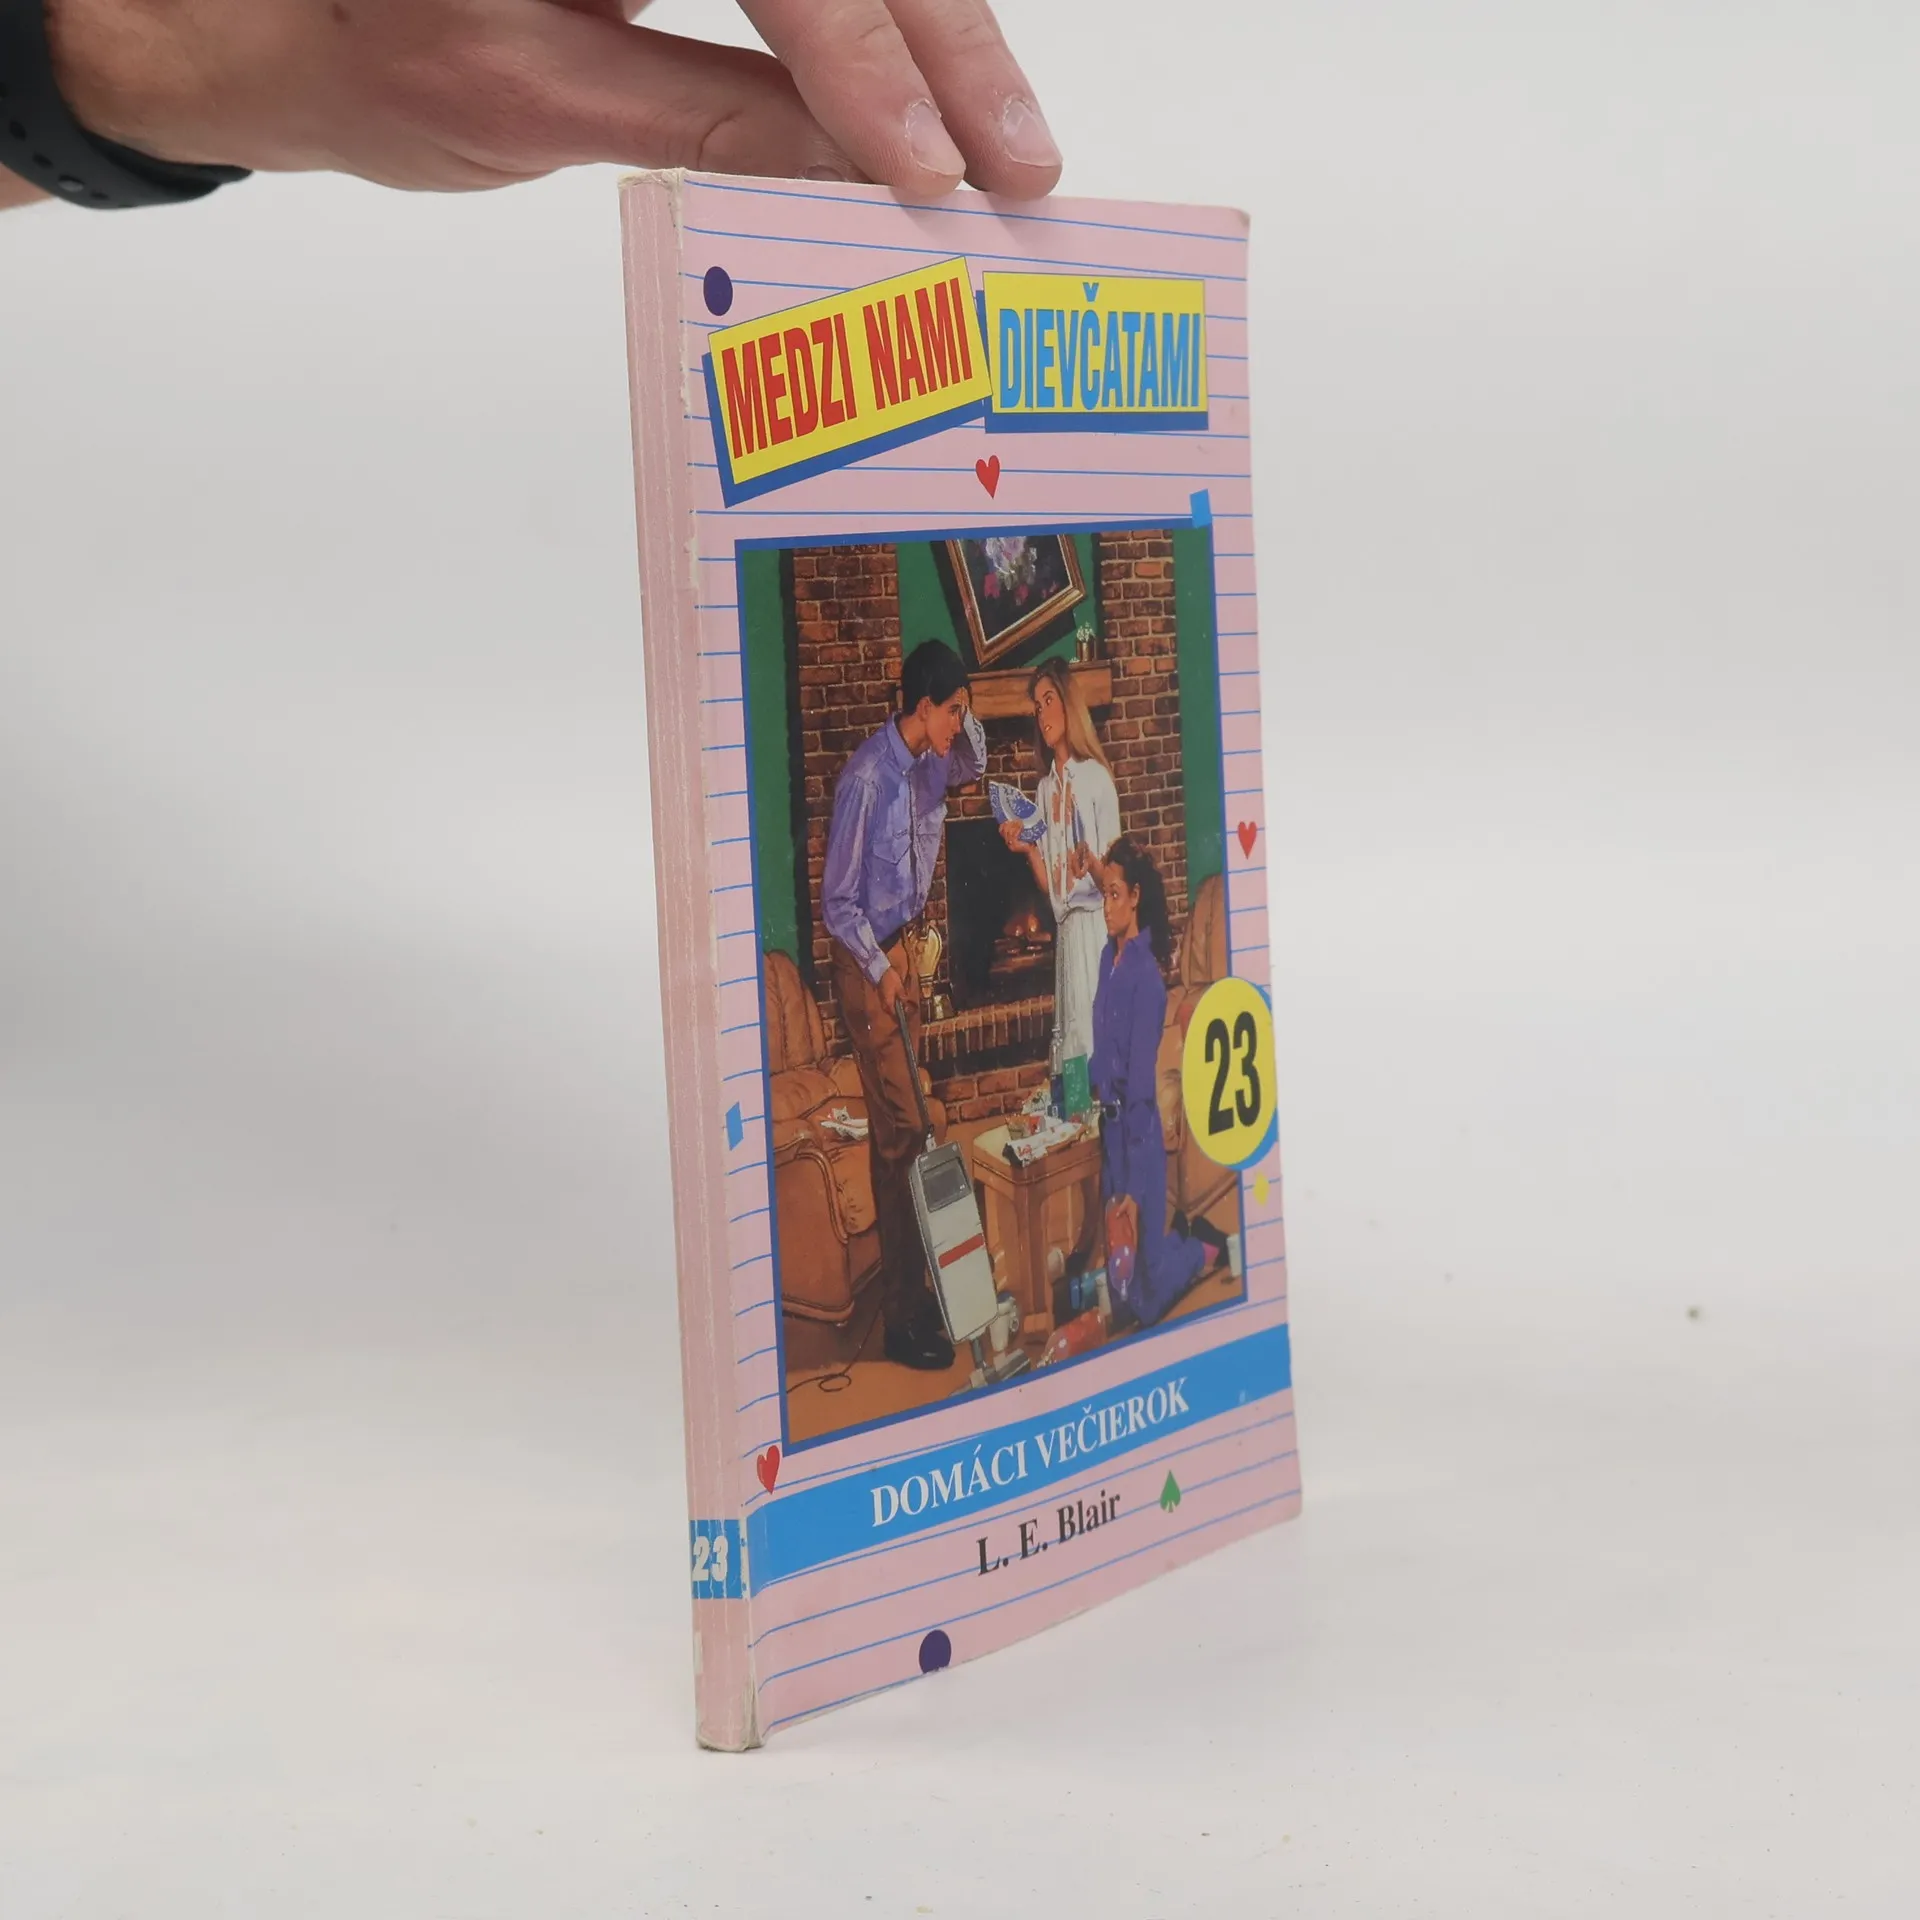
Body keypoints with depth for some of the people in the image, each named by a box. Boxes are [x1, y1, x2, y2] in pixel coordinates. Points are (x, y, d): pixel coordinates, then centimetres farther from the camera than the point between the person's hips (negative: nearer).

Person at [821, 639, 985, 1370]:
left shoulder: (927, 766, 0)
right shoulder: (867, 777, -22)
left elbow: (973, 765, 23)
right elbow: (838, 900, -18)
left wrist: (964, 722, 3)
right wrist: (880, 970, -17)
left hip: (902, 952, 8)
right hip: (866, 962, -8)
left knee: (900, 1123, 13)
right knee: (900, 1127, -9)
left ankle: (911, 1287, 21)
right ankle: (902, 1317, -5)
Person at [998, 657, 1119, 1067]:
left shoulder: (1096, 777, -5)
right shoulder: (1044, 788, 13)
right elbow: (1050, 885, 10)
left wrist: (1091, 865, -26)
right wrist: (1027, 849, -5)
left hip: (1098, 922, -6)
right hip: (1066, 927, 6)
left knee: (1100, 1027, -8)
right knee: (1072, 1035, 4)